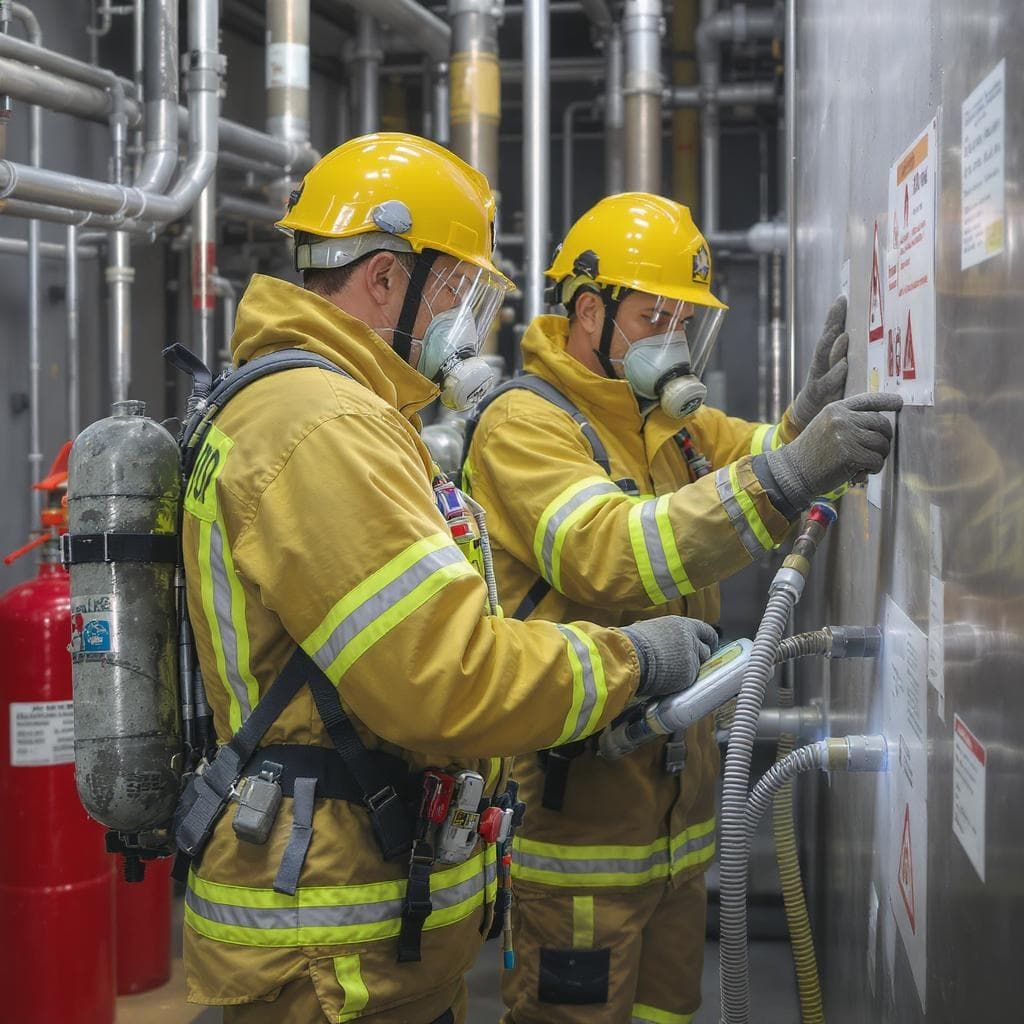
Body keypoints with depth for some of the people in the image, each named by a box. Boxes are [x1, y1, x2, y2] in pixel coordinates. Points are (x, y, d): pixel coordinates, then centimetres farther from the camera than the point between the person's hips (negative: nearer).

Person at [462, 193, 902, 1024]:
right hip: (578, 809, -8)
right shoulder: (524, 424, -13)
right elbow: (609, 552, -30)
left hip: (675, 804, 8)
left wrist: (812, 419, -19)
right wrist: (785, 476, -38)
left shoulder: (673, 421, 13)